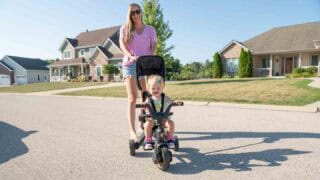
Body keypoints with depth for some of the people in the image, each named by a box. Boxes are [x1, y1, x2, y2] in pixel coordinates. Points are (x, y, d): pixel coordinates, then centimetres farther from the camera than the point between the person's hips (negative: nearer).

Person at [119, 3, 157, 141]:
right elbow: (122, 44, -5)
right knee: (132, 98, -12)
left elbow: (154, 46, 2)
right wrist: (131, 56, -25)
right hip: (130, 64, -2)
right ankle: (132, 131, -14)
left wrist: (150, 57, -20)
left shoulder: (150, 29, 14)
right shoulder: (125, 29, 11)